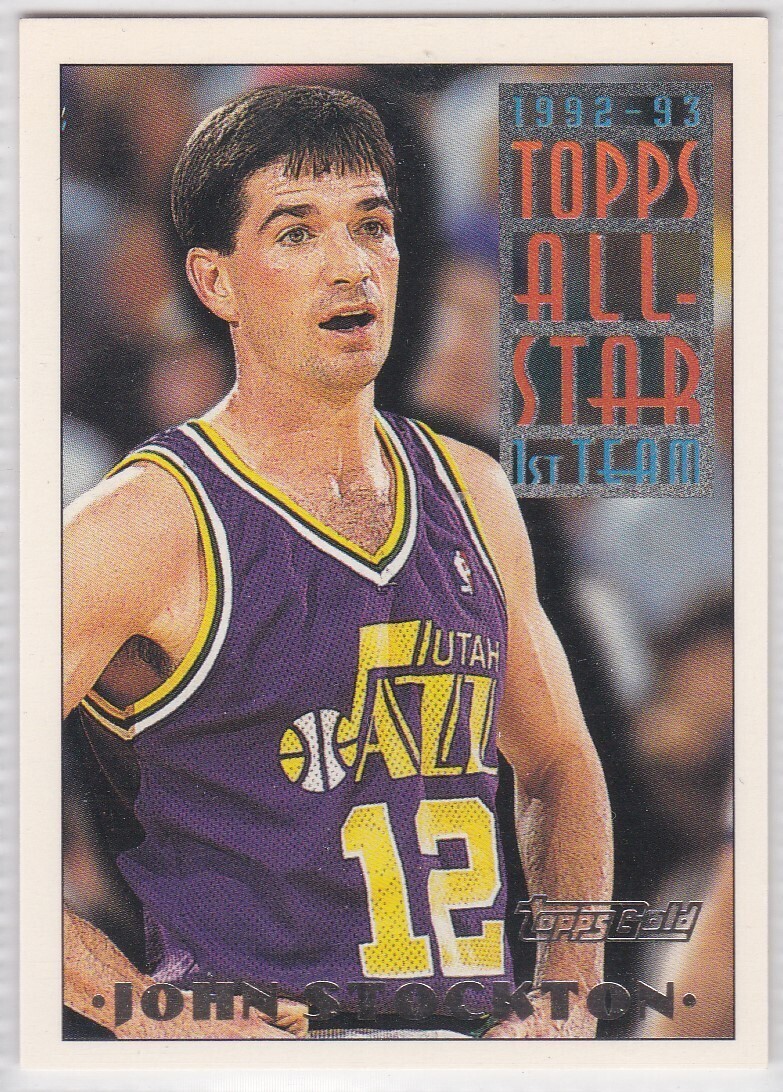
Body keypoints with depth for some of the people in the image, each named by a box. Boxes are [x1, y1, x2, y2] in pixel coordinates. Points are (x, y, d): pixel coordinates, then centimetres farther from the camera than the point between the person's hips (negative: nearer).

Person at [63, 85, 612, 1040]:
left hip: (477, 1034, 5)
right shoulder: (146, 524, -8)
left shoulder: (471, 494, 10)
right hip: (262, 1041, -5)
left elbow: (559, 765, 21)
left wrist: (568, 996, 8)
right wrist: (151, 1013, -14)